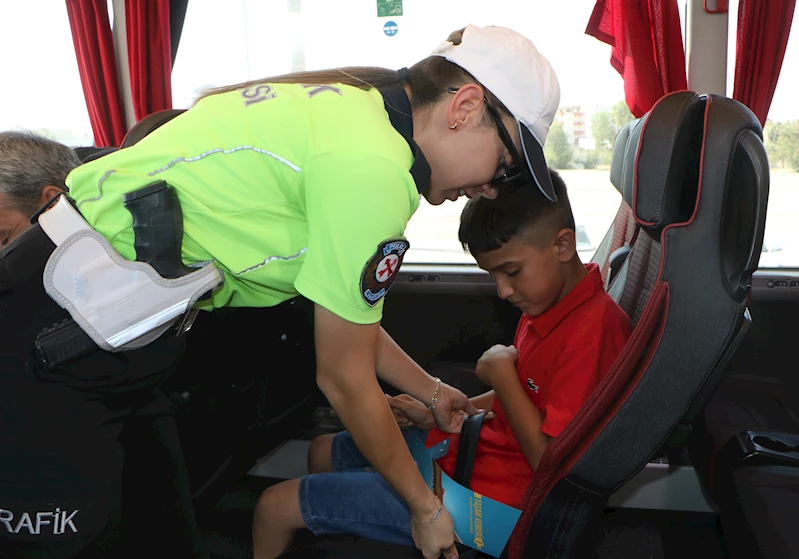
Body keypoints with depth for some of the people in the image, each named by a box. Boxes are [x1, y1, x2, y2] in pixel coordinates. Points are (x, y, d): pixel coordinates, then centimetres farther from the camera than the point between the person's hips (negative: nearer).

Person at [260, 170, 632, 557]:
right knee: (323, 451, 21)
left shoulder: (592, 330, -26)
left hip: (492, 493, -10)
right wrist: (436, 414, 6)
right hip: (471, 444, 10)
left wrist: (502, 374, -18)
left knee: (277, 506, -6)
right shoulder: (552, 302, 4)